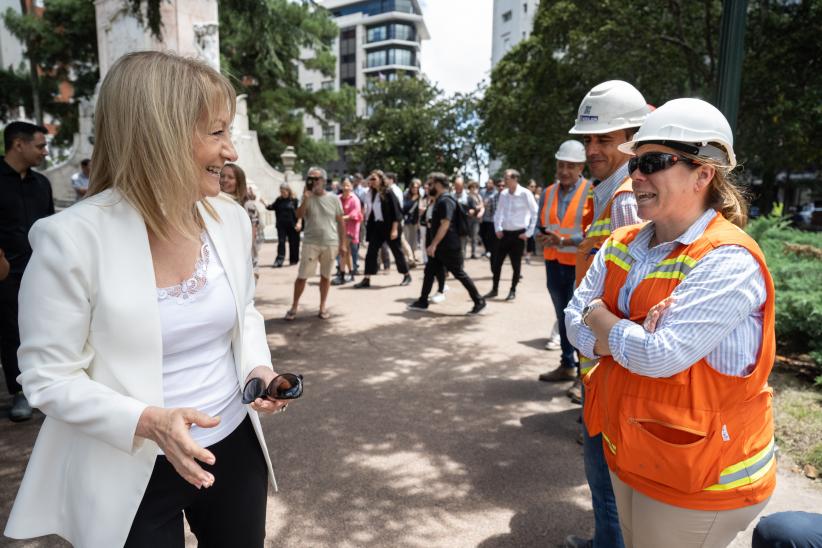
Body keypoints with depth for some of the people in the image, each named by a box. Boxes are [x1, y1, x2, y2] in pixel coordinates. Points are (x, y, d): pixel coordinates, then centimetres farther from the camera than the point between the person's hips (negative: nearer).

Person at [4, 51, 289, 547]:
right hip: (134, 474, -4)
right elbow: (48, 376, -13)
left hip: (234, 447, 5)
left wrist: (257, 367, -9)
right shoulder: (73, 238, -19)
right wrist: (147, 421, -27)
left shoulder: (232, 219, -4)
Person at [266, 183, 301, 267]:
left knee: (293, 243, 6)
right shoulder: (279, 200, 9)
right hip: (281, 225, 3)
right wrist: (266, 205, -10)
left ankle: (294, 260, 19)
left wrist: (299, 223, -13)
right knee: (281, 242, -4)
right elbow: (271, 207, 10)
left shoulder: (294, 200, -2)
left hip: (292, 225, -3)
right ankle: (279, 260, -7)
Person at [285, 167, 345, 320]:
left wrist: (342, 243, 4)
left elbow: (340, 222, 5)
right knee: (302, 276, 1)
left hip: (330, 243, 1)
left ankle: (323, 307, 23)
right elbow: (299, 216, -13)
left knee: (325, 276, 10)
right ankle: (294, 306, 14)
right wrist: (306, 198, -20)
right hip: (310, 243, 0)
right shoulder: (307, 198, 2)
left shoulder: (334, 198, 1)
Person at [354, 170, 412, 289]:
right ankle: (366, 279, 4)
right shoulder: (371, 193, 6)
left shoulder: (388, 192, -12)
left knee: (397, 251, 6)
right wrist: (369, 225, 11)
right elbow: (371, 211, 13)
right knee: (371, 252, 0)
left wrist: (394, 229, -18)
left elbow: (396, 211, -14)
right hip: (376, 226, 6)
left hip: (389, 226, -6)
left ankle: (406, 275, 23)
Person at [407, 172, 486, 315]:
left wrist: (433, 244, -25)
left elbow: (445, 225, -26)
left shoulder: (445, 201, -18)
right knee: (429, 271, 11)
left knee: (459, 274, -3)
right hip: (440, 246, 10)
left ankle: (479, 302, 6)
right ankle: (422, 302, 19)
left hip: (449, 247, -10)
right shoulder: (440, 200, 14)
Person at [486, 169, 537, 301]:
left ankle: (513, 291, 20)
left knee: (516, 264, 5)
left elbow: (535, 214, -9)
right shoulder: (503, 194, 3)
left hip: (518, 234, -4)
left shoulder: (525, 194, -11)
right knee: (497, 262, 6)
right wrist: (498, 228, 5)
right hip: (505, 233, 5)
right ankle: (494, 289, 19)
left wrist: (528, 233, -9)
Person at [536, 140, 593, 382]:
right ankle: (567, 365, 32)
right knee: (562, 316, 17)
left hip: (580, 265, -6)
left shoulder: (591, 192, -11)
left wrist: (563, 241, -22)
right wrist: (542, 237, -8)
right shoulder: (548, 193, 9)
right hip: (554, 264, 6)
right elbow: (539, 226, 14)